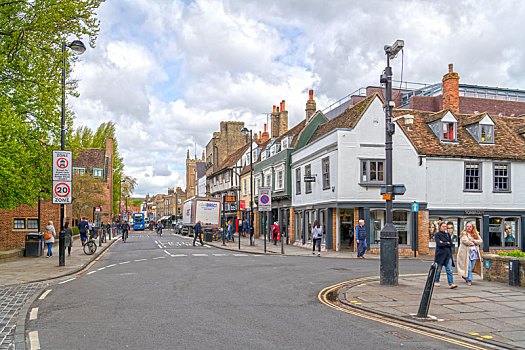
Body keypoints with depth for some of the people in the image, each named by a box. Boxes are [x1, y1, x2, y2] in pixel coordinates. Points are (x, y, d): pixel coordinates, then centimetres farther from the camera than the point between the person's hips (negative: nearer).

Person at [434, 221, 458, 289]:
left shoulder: (448, 234, 12)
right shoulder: (437, 234, -2)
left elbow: (451, 244, 4)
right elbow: (439, 244, -14)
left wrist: (443, 243, -8)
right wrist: (447, 243, -5)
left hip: (448, 254, 4)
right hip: (440, 254, -4)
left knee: (449, 270, -4)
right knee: (438, 269, 6)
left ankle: (451, 284, -7)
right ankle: (436, 281, 24)